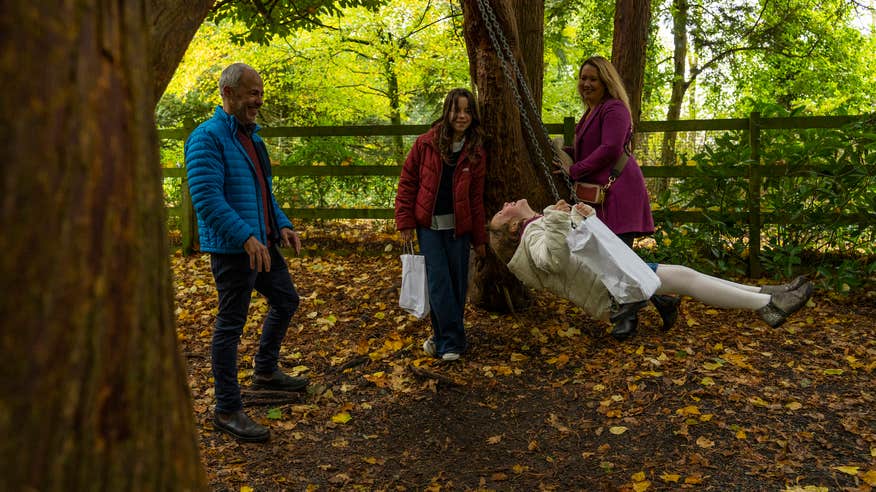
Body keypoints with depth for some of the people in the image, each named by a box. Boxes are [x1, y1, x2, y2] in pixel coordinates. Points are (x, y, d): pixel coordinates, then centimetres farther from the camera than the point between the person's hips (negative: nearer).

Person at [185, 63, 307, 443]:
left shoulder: (251, 136, 15)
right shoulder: (208, 137, -15)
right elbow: (207, 197, -25)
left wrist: (282, 225, 9)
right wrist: (246, 237, -31)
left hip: (263, 244, 10)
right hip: (232, 250, -10)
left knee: (286, 301, 21)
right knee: (230, 325, -1)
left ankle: (266, 372, 40)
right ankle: (227, 410, 11)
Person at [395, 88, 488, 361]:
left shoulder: (476, 153, 3)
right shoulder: (426, 144, -2)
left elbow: (476, 198, 7)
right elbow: (407, 182, 1)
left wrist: (479, 238, 7)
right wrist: (405, 222, -4)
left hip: (459, 227, 2)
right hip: (429, 226, -2)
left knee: (457, 285, 6)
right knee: (439, 283, -6)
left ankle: (443, 336, 23)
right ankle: (451, 342, 4)